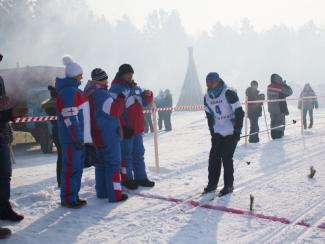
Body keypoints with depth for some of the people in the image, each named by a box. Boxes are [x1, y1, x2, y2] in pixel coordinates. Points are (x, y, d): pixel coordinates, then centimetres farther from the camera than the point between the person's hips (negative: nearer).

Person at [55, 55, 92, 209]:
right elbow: (69, 118, -21)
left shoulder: (74, 90, 17)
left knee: (77, 167, 14)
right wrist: (77, 138, -21)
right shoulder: (68, 92, -16)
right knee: (71, 168, -4)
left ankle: (74, 196, 22)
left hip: (79, 137, 10)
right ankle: (68, 199, 4)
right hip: (72, 138, -10)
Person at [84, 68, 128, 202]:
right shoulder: (101, 94, -19)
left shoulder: (89, 94, 12)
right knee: (113, 163, -4)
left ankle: (102, 191, 22)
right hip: (109, 135, -9)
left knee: (101, 163, 16)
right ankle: (115, 194, -3)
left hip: (97, 136, 9)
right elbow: (114, 110, -21)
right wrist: (120, 99, -8)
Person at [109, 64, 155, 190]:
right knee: (126, 154, 1)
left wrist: (148, 95, -1)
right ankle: (127, 179, 11)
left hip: (138, 127, 8)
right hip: (126, 129, -8)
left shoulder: (136, 88, 15)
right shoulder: (115, 89, -9)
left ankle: (141, 177, 23)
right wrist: (122, 127, -21)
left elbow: (144, 103, 22)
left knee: (139, 154, 14)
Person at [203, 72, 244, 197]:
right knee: (214, 157, 3)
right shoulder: (207, 97, 2)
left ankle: (228, 185, 8)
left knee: (226, 158, -5)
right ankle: (212, 183, 16)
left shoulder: (229, 94, -17)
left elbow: (239, 113, -16)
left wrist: (237, 131, -16)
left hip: (231, 133, -6)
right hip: (217, 133, 6)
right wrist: (212, 131, 11)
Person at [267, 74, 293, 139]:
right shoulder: (280, 87, -18)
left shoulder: (269, 87, 1)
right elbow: (289, 92, -8)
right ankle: (279, 135, 4)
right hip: (280, 108, -6)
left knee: (273, 121, 13)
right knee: (280, 121, 4)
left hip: (271, 108, 6)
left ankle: (274, 135, 15)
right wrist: (285, 85, 4)